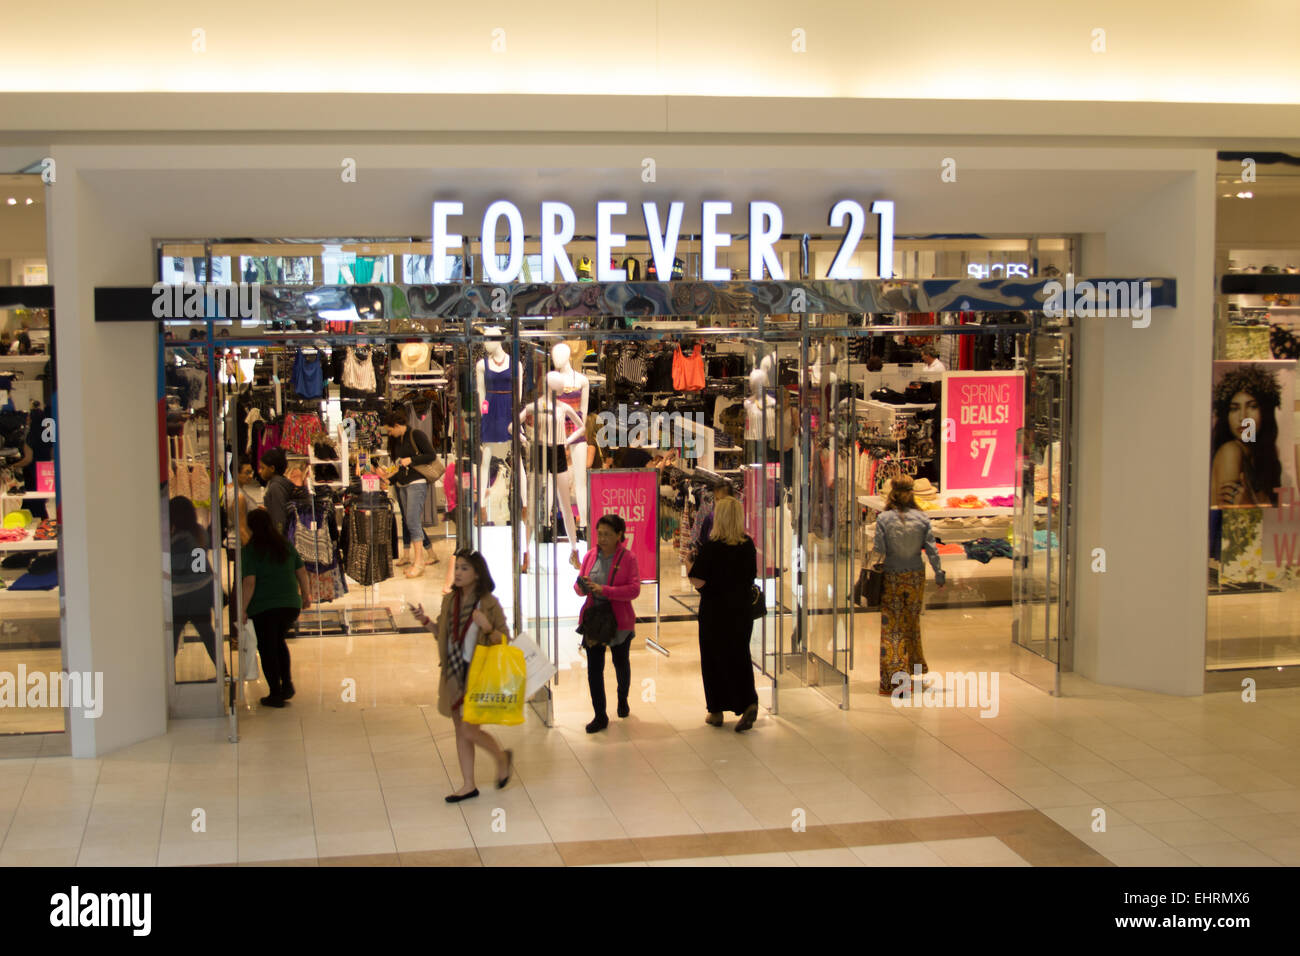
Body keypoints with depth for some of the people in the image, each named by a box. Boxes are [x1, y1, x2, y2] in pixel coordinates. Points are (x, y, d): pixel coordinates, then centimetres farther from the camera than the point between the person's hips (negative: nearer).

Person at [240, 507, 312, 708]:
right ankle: (287, 683, 16)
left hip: (263, 607, -5)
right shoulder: (286, 545, 5)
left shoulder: (249, 550, -9)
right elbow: (301, 572, 8)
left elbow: (250, 582, -14)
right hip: (290, 604, 5)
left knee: (267, 648, 6)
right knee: (279, 641, 25)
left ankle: (276, 693, 8)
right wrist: (305, 595, 20)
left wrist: (243, 609, -10)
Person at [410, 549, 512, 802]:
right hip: (454, 672, 6)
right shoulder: (450, 601, 5)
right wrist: (425, 621, 0)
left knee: (469, 730, -6)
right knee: (460, 730, 12)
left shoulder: (489, 603, -12)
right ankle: (468, 785, 22)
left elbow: (503, 639, -10)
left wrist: (487, 627, -28)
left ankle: (503, 758, 22)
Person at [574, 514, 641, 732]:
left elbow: (634, 589, -18)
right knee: (594, 667, -1)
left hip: (619, 620, -2)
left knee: (621, 663, 18)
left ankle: (623, 699, 44)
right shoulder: (591, 555, 3)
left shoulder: (628, 558, -9)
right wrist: (581, 587, -15)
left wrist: (604, 590, -26)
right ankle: (600, 716, 6)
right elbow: (579, 582, 10)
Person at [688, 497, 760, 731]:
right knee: (739, 656, 12)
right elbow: (752, 575, 9)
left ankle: (716, 711, 17)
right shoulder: (748, 544, -2)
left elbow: (698, 581, -18)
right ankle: (749, 703, -5)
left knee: (713, 659, 10)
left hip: (714, 610, -4)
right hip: (742, 610, 4)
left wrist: (687, 568, 2)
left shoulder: (710, 546, -16)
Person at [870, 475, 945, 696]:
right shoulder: (921, 518, -4)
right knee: (912, 623, 18)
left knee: (892, 627, 2)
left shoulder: (884, 518, -11)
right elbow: (931, 549, -1)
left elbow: (879, 550, -11)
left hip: (892, 578, -3)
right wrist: (939, 574, 7)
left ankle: (893, 679, 1)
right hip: (916, 577, 3)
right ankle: (915, 667, 31)